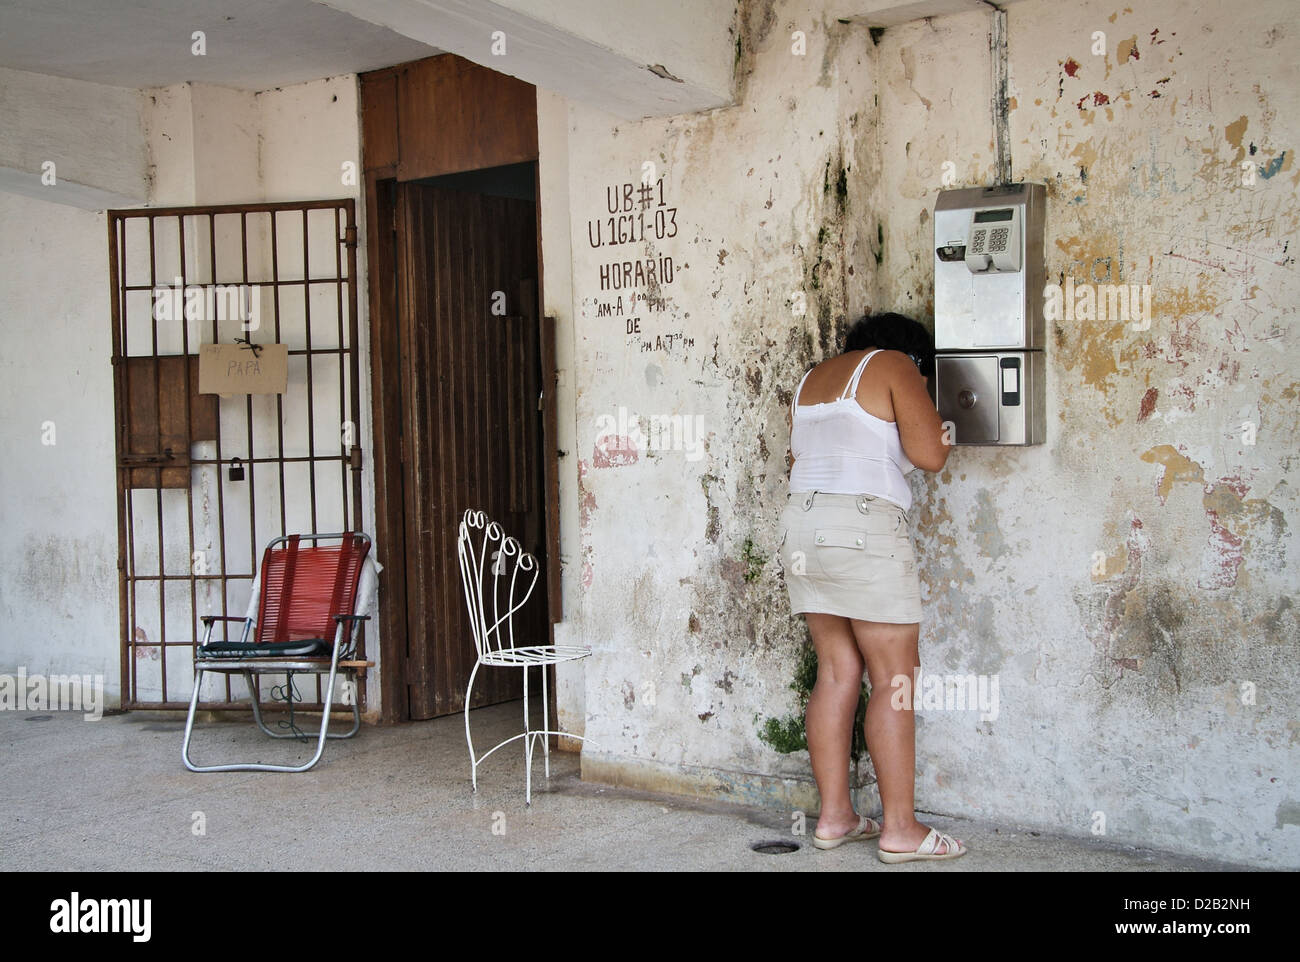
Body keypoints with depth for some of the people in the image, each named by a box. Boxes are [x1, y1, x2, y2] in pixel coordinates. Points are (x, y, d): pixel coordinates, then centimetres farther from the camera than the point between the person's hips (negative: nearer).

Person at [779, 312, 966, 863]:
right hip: (864, 527, -8)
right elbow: (930, 454, -9)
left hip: (800, 524, 8)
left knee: (837, 672, 10)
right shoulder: (896, 366, 0)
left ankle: (833, 816, 11)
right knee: (895, 677, -3)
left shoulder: (811, 379, 22)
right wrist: (922, 407, 9)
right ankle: (900, 828, -2)